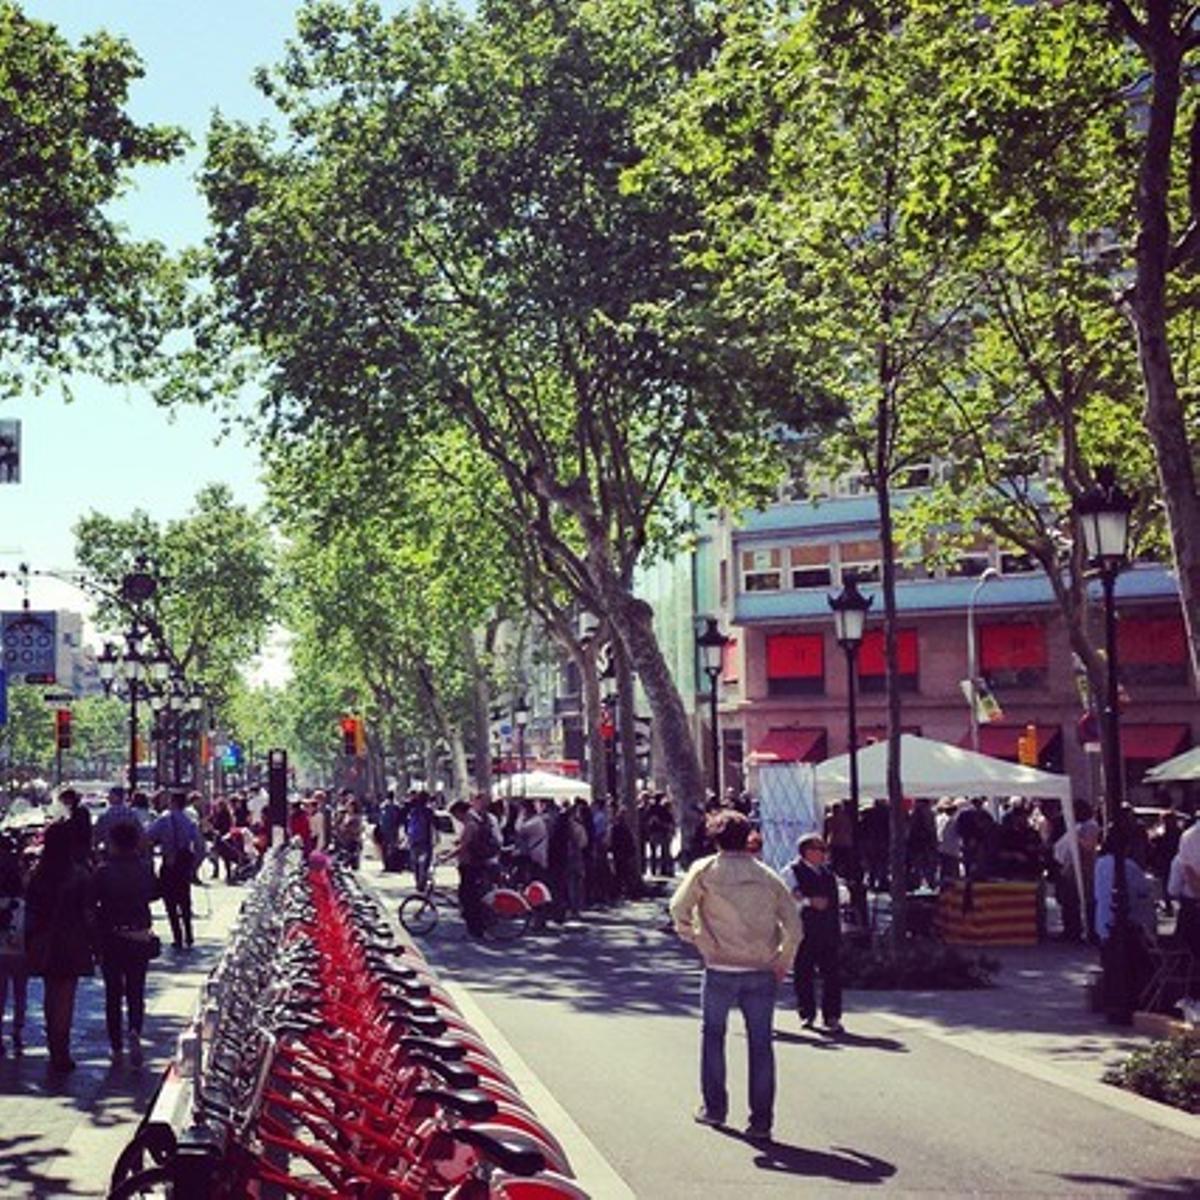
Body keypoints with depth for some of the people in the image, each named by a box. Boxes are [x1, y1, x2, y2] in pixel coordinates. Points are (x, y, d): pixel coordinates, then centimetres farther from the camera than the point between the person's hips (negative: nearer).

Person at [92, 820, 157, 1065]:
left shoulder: (105, 872, -13)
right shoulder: (145, 869, -5)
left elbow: (91, 902, -8)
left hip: (112, 937, -2)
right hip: (140, 938, 2)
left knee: (113, 994, 11)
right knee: (136, 991, 11)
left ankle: (117, 1048, 13)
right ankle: (135, 1031, -15)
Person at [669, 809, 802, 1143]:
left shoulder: (705, 869, -1)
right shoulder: (768, 877, 5)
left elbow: (679, 908, -9)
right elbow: (794, 928, 1)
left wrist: (692, 937, 7)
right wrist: (783, 962, 12)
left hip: (721, 968, -1)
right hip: (762, 971, 2)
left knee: (712, 1034, 17)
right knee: (761, 1043, 5)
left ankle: (714, 1107, 23)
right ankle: (761, 1121, 5)